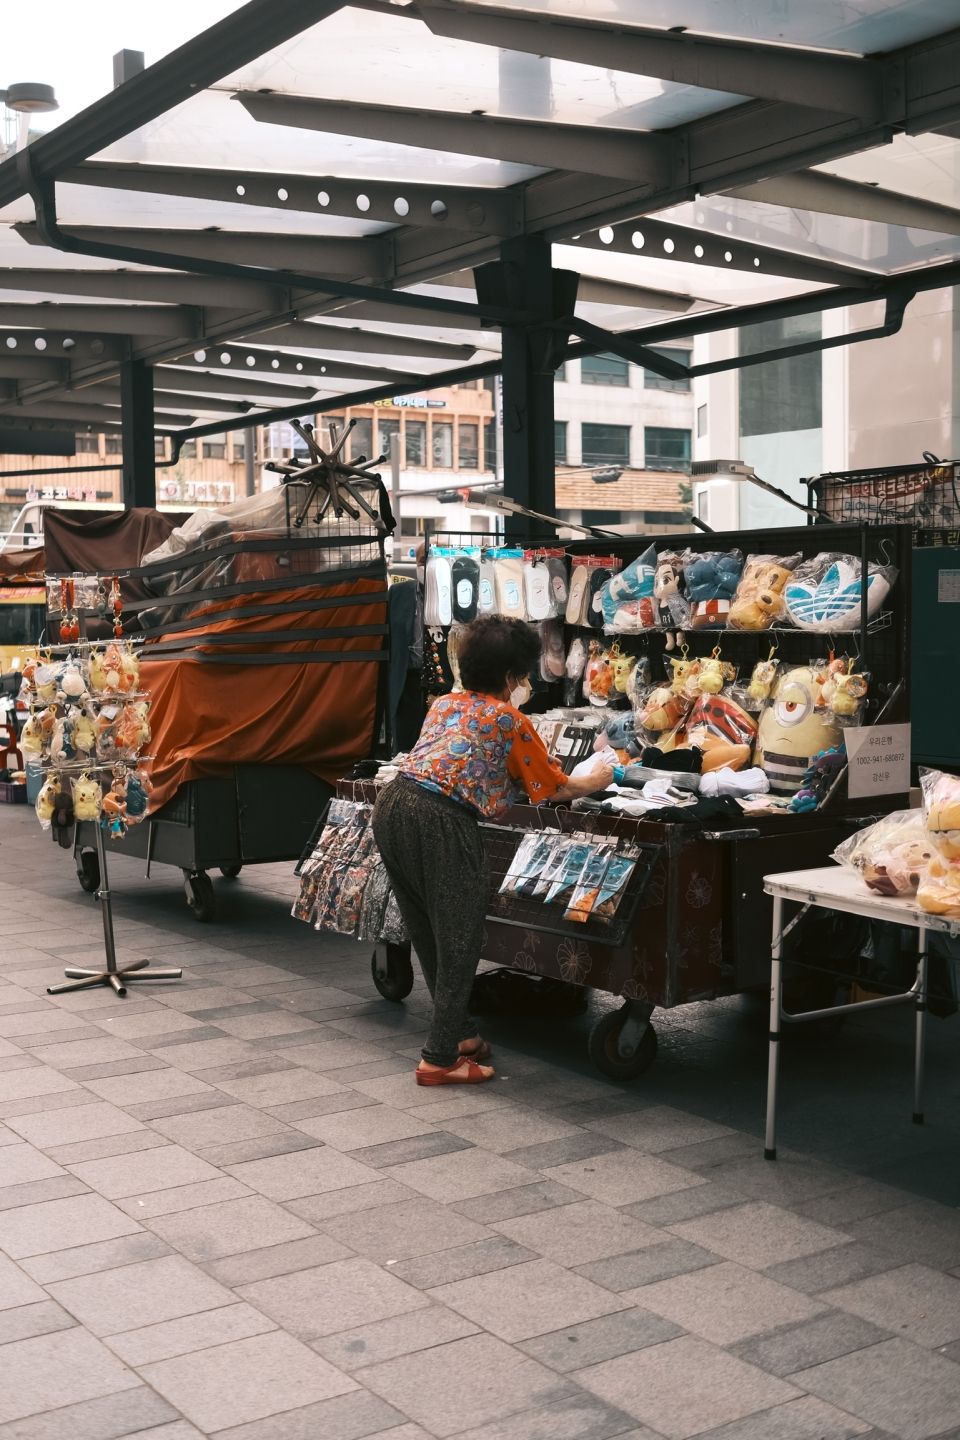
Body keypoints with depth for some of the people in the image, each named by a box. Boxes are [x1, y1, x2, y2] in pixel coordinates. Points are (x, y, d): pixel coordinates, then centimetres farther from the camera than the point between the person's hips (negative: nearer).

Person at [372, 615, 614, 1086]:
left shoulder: (444, 704, 22)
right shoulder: (510, 720, 6)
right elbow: (556, 788, 15)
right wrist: (595, 781, 33)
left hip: (393, 805, 7)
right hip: (442, 822, -7)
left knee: (429, 936, 19)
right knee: (459, 941, 5)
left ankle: (458, 1032, 33)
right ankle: (440, 1058, 8)